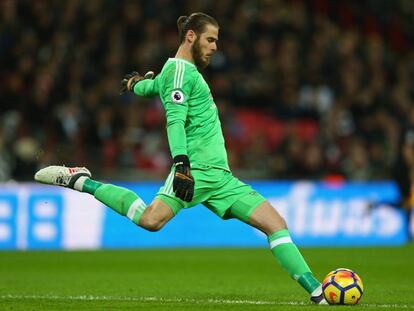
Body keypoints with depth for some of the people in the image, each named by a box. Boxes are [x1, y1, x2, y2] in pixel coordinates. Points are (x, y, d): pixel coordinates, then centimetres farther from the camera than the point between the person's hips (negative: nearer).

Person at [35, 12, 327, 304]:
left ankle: (317, 291, 0)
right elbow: (175, 121, -17)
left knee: (276, 223, 0)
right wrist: (181, 164, -28)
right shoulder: (180, 69, -4)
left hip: (221, 176, 10)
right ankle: (78, 180, -12)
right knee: (152, 219, -29)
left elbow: (147, 86, 43)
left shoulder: (188, 70, 24)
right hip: (197, 169, -10)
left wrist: (135, 83, 67)